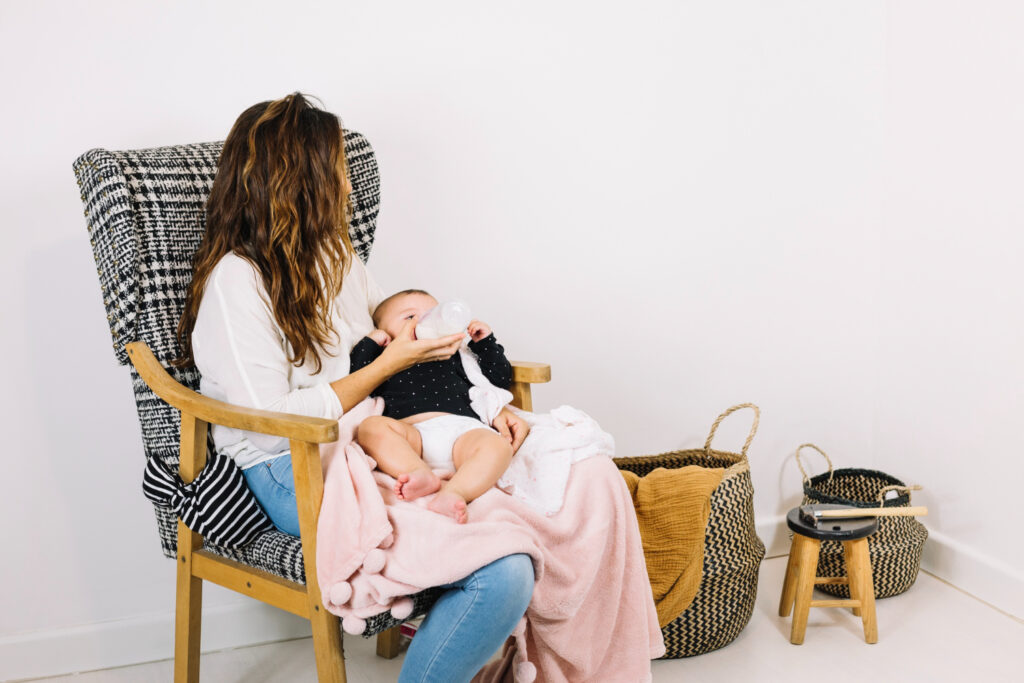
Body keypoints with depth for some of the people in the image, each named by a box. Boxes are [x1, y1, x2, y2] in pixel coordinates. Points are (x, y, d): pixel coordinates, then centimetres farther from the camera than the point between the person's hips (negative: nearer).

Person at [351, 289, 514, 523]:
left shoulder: (455, 358, 38)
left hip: (463, 431, 2)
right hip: (411, 436, -1)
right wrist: (370, 343, 14)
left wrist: (485, 342, 32)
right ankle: (423, 476, -45)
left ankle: (453, 492, -50)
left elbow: (500, 378, 39)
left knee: (497, 445, -29)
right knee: (370, 427, -29)